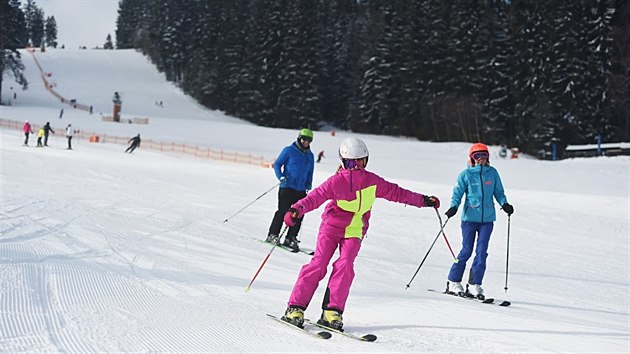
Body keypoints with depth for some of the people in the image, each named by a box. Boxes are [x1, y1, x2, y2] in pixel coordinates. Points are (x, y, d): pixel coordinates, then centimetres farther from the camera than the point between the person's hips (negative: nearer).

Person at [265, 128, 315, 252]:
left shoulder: (310, 155, 15)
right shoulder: (289, 150, -1)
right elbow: (277, 164, 1)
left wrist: (309, 183, 7)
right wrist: (281, 177, -15)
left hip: (301, 190, 5)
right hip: (287, 187, -5)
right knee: (283, 211, -8)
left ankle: (290, 238, 8)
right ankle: (272, 235, 3)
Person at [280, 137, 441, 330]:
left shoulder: (373, 181, 0)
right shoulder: (336, 181, -11)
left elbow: (395, 192, 10)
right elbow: (315, 197, -20)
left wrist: (423, 200, 12)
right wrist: (296, 210, -39)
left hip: (354, 231, 2)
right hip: (331, 227, -2)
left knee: (345, 265, -19)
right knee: (318, 264, -13)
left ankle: (332, 311, -18)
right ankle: (295, 307, -9)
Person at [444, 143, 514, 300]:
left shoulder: (493, 173, 7)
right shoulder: (466, 174, 0)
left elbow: (498, 192, 14)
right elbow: (457, 193, 2)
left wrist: (504, 204, -3)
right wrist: (453, 207, -14)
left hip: (487, 218, 2)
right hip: (470, 217, -2)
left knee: (481, 252, -3)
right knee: (466, 251, -3)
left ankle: (474, 285, 3)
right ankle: (453, 283, 9)